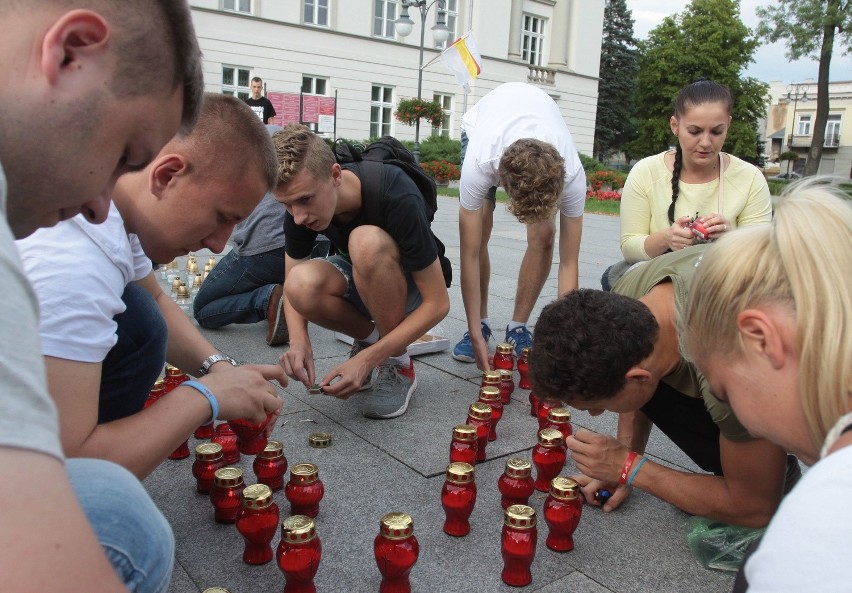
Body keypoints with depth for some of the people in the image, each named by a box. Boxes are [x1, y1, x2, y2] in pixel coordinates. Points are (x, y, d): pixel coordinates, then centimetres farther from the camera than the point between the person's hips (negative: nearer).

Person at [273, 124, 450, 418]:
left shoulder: (397, 198, -33)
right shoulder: (300, 204, -19)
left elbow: (438, 303, -28)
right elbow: (291, 286, -6)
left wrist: (366, 360, -34)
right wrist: (299, 339, -27)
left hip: (410, 286, -4)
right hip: (358, 281, 4)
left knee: (367, 240, -37)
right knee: (302, 285, -31)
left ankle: (398, 364, -17)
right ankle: (369, 337, 0)